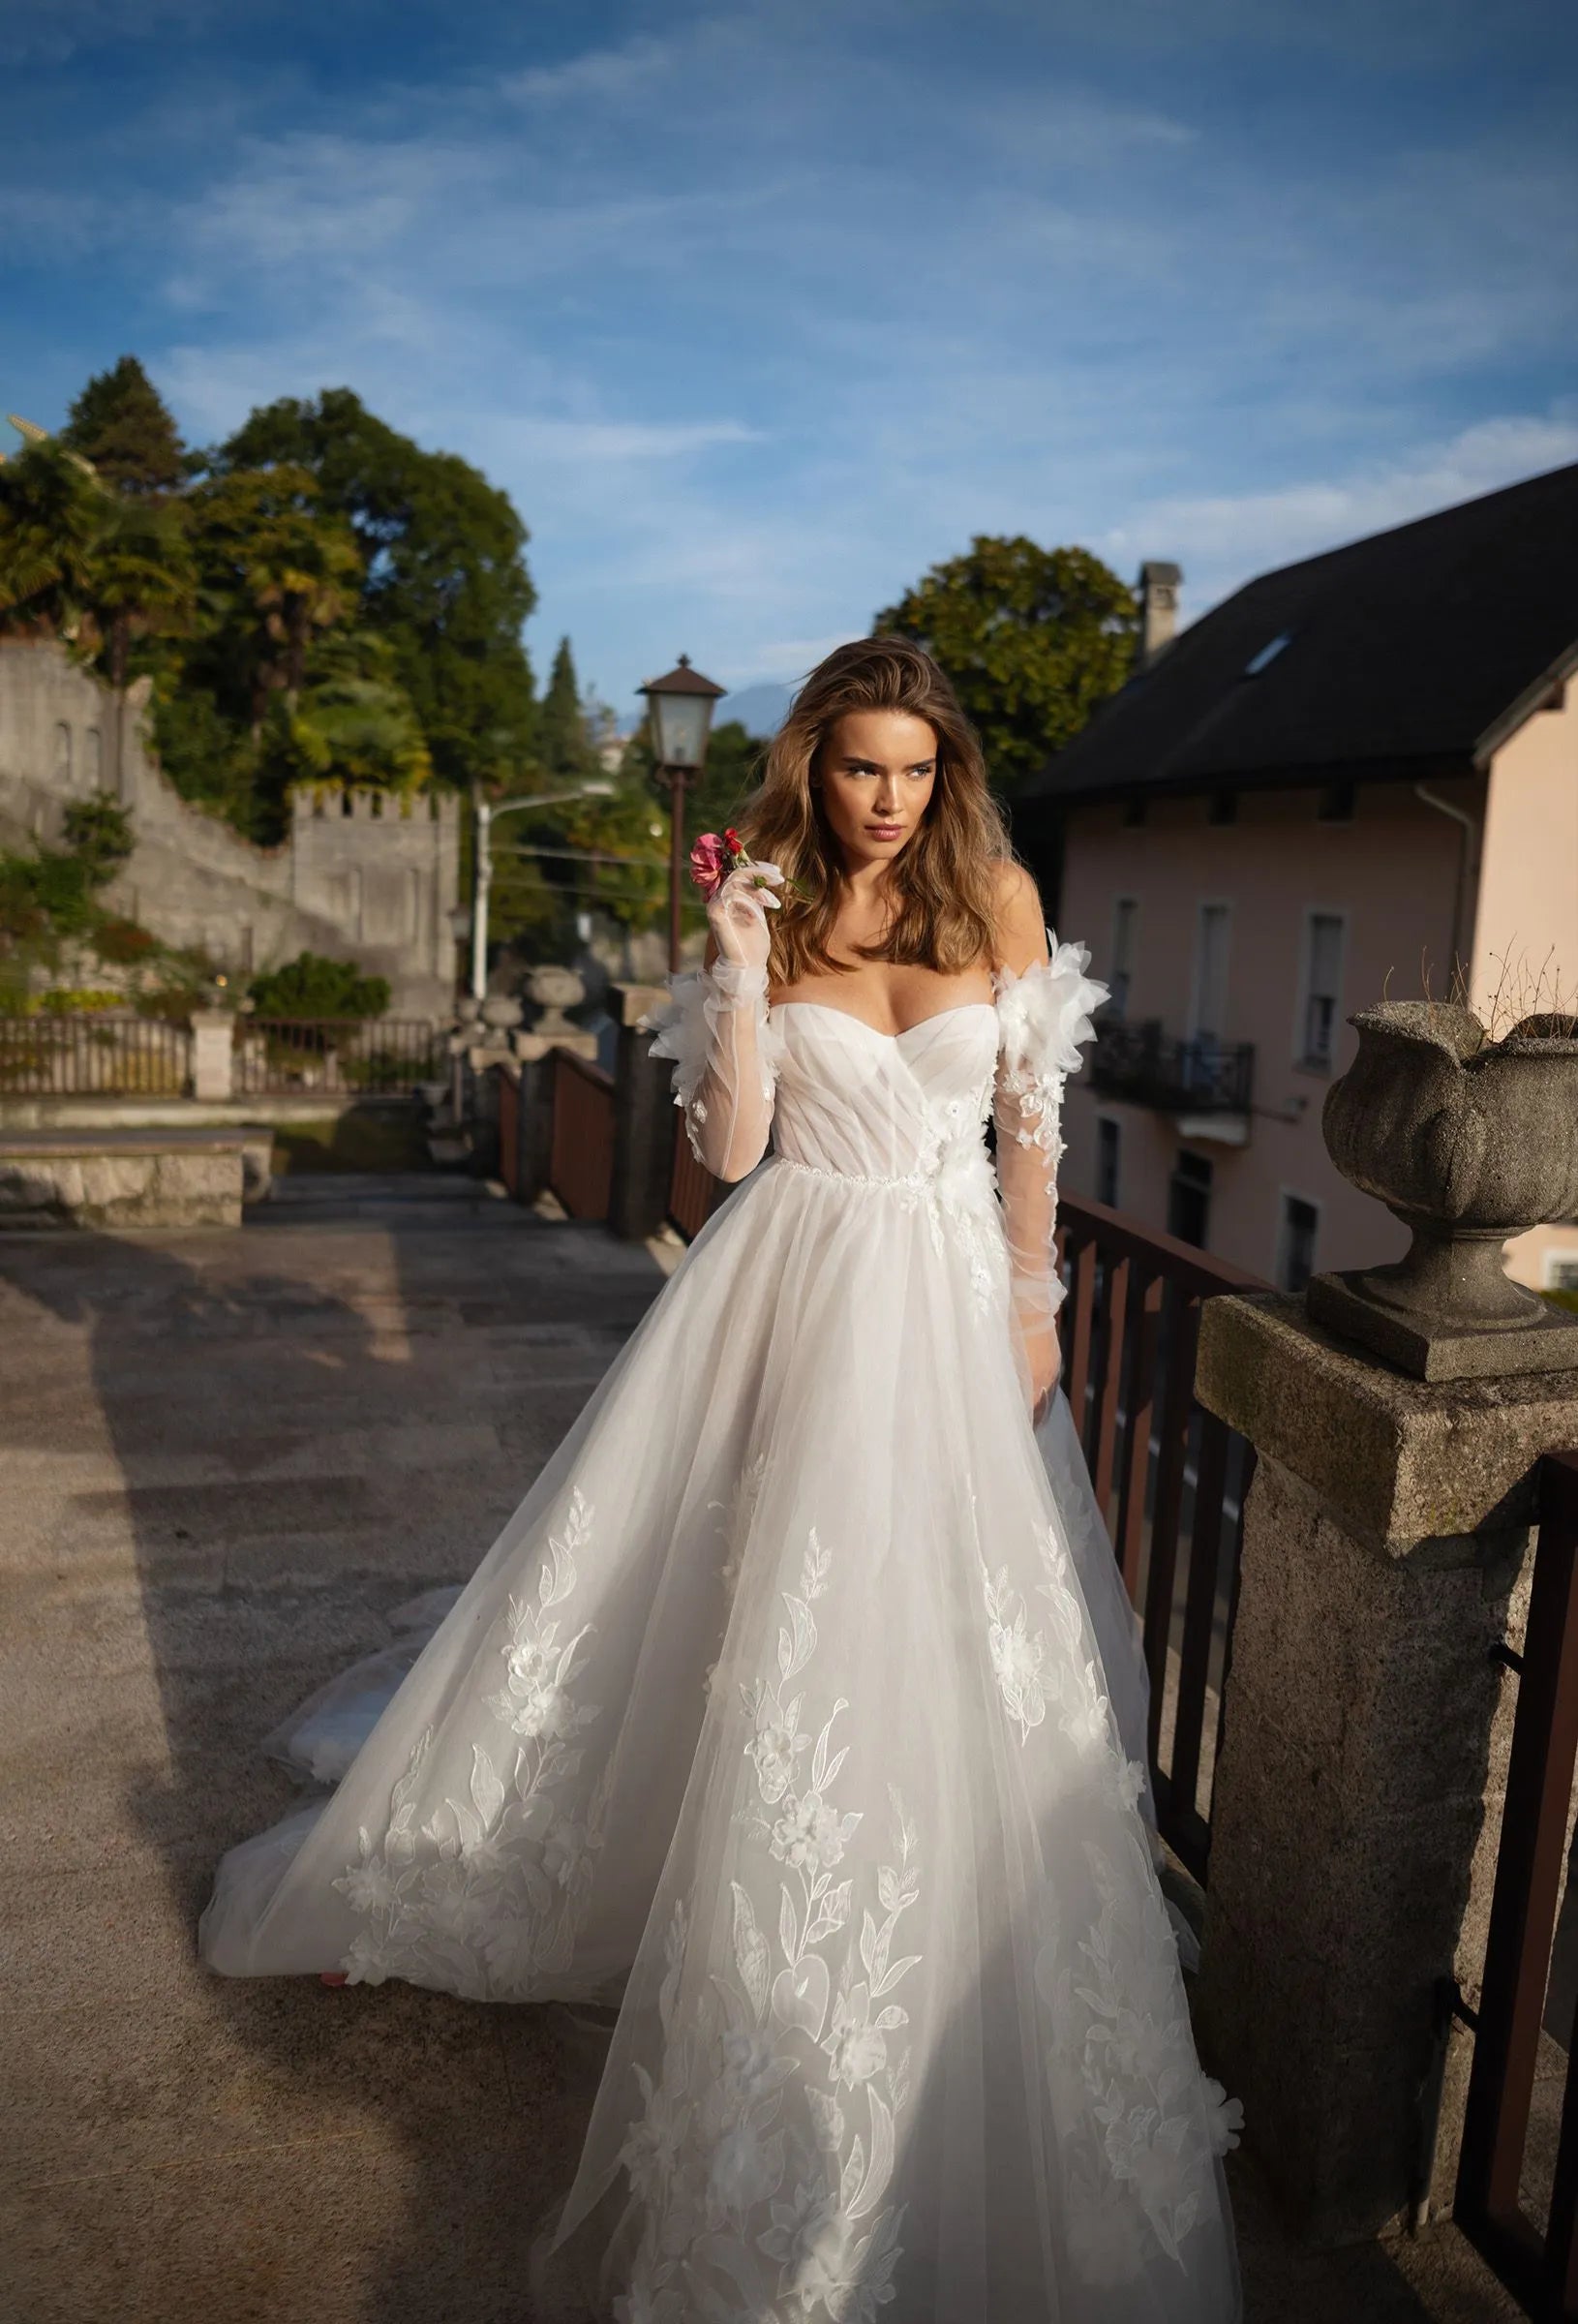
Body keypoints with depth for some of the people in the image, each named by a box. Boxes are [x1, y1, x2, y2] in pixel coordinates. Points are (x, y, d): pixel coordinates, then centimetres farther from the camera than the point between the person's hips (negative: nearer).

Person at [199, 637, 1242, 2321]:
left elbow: (1031, 1121, 5)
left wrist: (1033, 1302, 1)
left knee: (935, 1643, 5)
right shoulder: (770, 909, 0)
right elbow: (730, 1145, -6)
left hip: (948, 1298, 1)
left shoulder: (997, 898, 2)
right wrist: (742, 971, -16)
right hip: (788, 1292, 0)